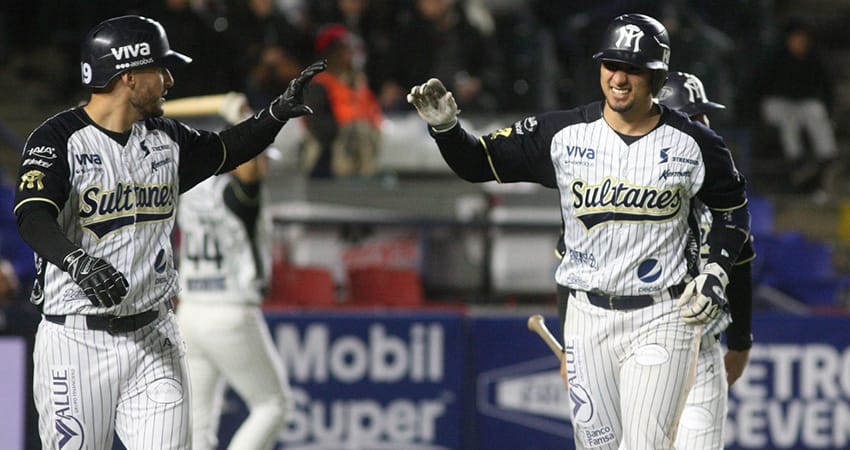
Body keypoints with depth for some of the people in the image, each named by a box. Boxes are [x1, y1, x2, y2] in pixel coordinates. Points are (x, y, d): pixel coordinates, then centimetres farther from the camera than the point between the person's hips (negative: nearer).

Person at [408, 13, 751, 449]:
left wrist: (716, 272, -1)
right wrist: (445, 126, -18)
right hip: (588, 315, 2)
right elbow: (478, 162, 1)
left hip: (663, 317, -2)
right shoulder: (563, 134, -2)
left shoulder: (694, 144, -3)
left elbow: (732, 207, 12)